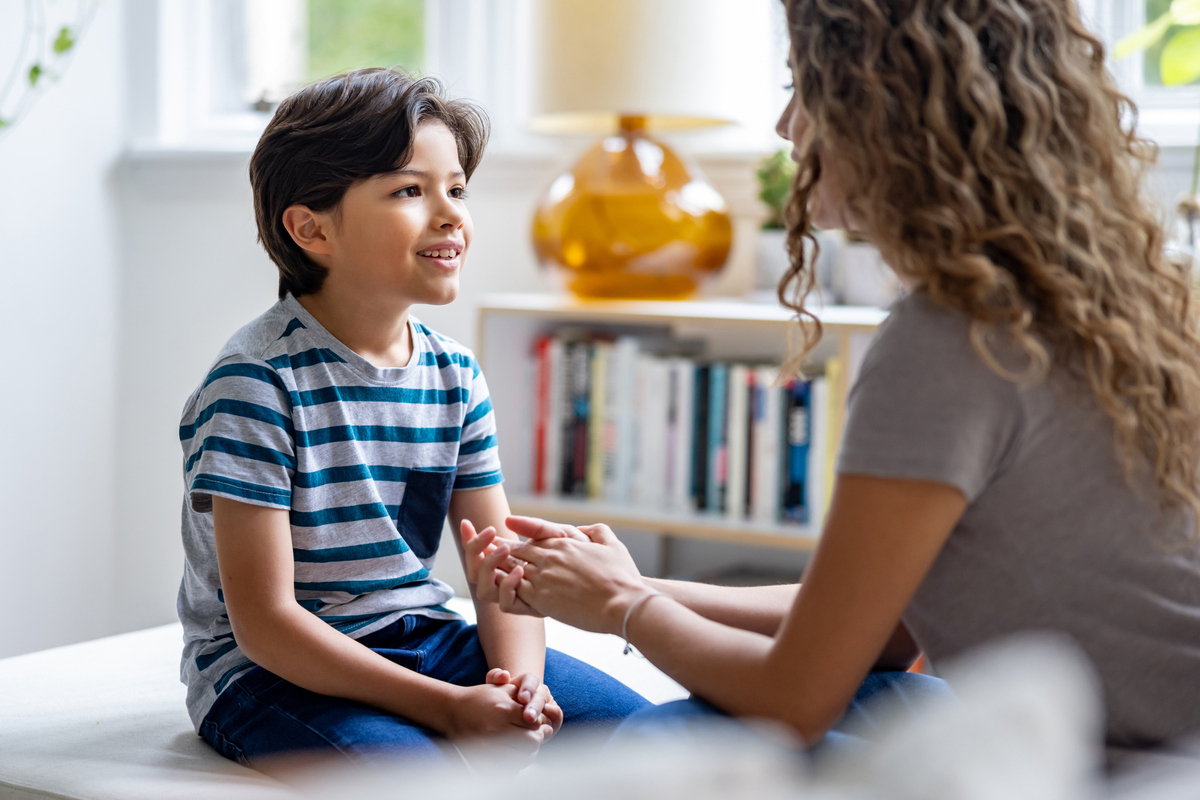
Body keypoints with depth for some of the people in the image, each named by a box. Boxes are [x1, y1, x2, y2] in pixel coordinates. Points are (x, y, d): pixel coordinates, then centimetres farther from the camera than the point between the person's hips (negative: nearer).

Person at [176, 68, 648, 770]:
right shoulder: (254, 383, -17)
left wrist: (519, 680, -18)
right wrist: (449, 707, -24)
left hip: (425, 639, 6)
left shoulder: (456, 376, 4)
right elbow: (263, 621, -20)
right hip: (275, 673, -6)